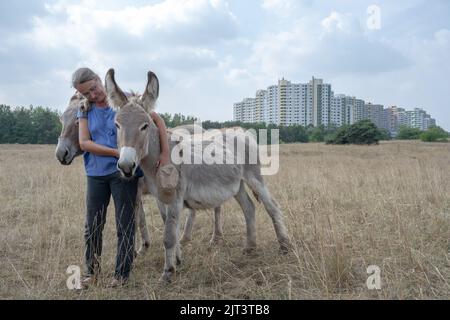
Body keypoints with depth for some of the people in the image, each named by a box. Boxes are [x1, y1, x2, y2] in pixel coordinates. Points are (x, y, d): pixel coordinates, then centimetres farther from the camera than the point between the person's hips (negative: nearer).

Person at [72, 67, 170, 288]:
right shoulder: (85, 110, 3)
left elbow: (157, 120, -6)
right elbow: (84, 143, -6)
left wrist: (165, 153, -16)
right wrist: (116, 152, -19)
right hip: (96, 173, 3)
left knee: (125, 225, 3)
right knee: (92, 225, 11)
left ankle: (122, 273, 19)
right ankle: (92, 270, 30)